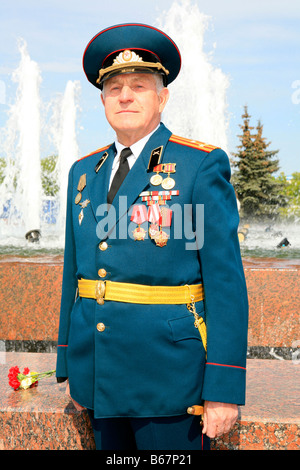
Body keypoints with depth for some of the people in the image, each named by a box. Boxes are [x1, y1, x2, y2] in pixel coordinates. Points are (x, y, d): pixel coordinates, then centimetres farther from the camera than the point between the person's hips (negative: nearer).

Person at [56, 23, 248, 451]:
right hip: (101, 377, 5)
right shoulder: (84, 172, 10)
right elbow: (74, 270, 14)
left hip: (168, 377, -5)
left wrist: (224, 390, -13)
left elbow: (226, 281, -10)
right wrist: (69, 365, 14)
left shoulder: (203, 166, -6)